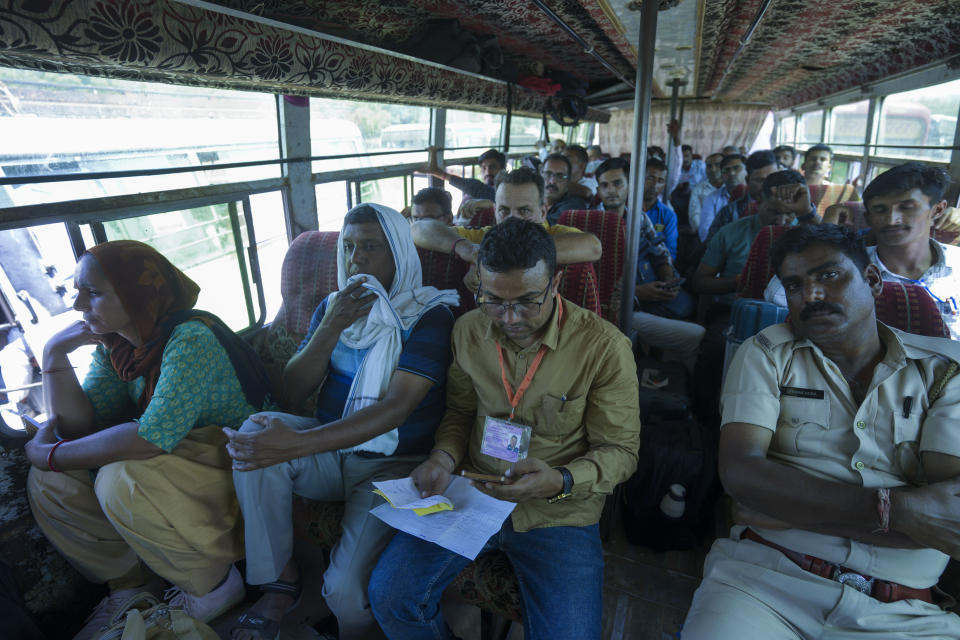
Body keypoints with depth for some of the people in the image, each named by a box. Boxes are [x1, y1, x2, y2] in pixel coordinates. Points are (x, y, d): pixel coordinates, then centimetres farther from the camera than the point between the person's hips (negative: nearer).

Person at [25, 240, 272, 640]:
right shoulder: (113, 347, 4)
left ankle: (215, 586, -6)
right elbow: (81, 427, -3)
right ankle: (133, 581, 12)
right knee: (50, 482, -5)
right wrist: (55, 354, -12)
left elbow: (155, 435, -31)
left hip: (234, 462, -8)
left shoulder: (190, 338, -24)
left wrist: (49, 453, -17)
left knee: (122, 480, -31)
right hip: (174, 456, 8)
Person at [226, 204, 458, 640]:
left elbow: (396, 407, -22)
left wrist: (297, 444, -30)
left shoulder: (429, 316, -10)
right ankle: (278, 577, -7)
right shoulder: (332, 307, 8)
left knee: (346, 588, -23)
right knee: (254, 433, -24)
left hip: (393, 464, -5)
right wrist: (332, 327, -13)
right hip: (331, 451, 5)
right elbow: (294, 392, 2)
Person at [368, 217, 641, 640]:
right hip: (473, 491, 3)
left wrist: (561, 482, -26)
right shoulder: (469, 329, -2)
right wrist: (444, 457, -8)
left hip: (559, 513, -2)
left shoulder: (605, 347, -15)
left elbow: (620, 451, -7)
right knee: (389, 596, -9)